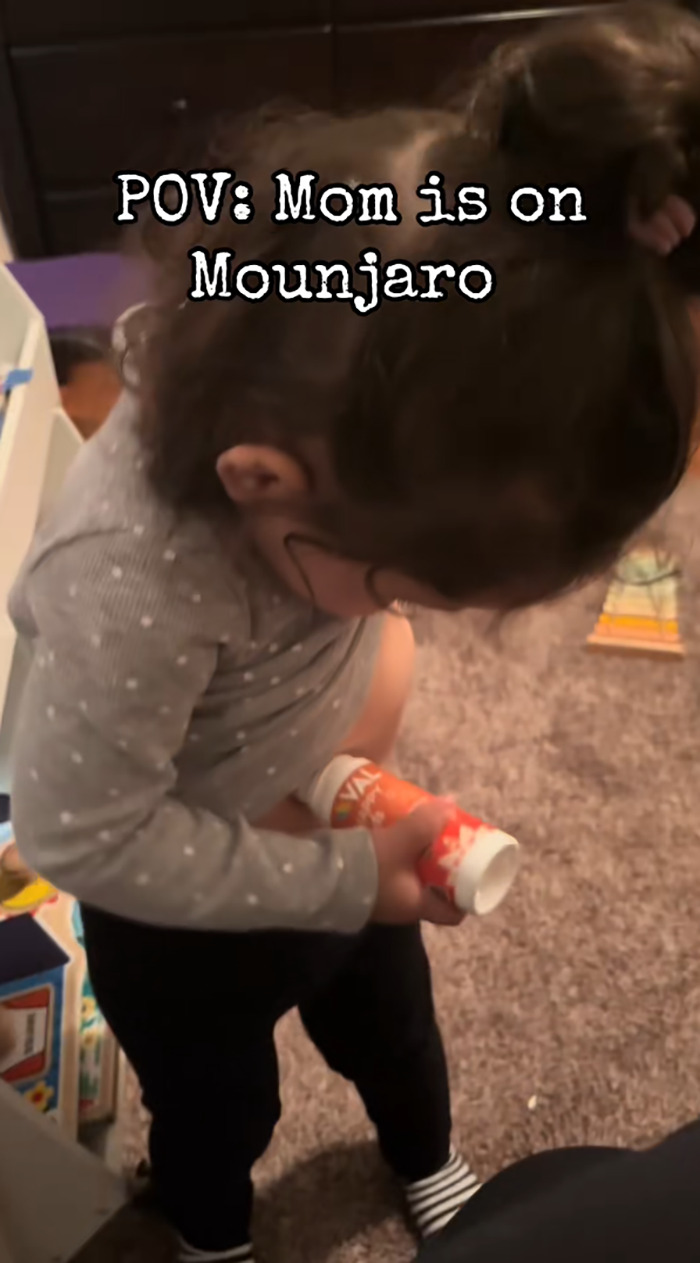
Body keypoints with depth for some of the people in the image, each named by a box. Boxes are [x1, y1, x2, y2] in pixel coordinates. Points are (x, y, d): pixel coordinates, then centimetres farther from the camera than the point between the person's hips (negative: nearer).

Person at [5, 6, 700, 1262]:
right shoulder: (134, 582, -45)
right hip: (185, 914, -5)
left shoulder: (324, 395, -25)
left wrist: (372, 656, -18)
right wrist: (342, 879, -25)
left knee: (391, 1024, 33)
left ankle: (427, 1159, 69)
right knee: (216, 1109, 28)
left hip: (342, 845, 6)